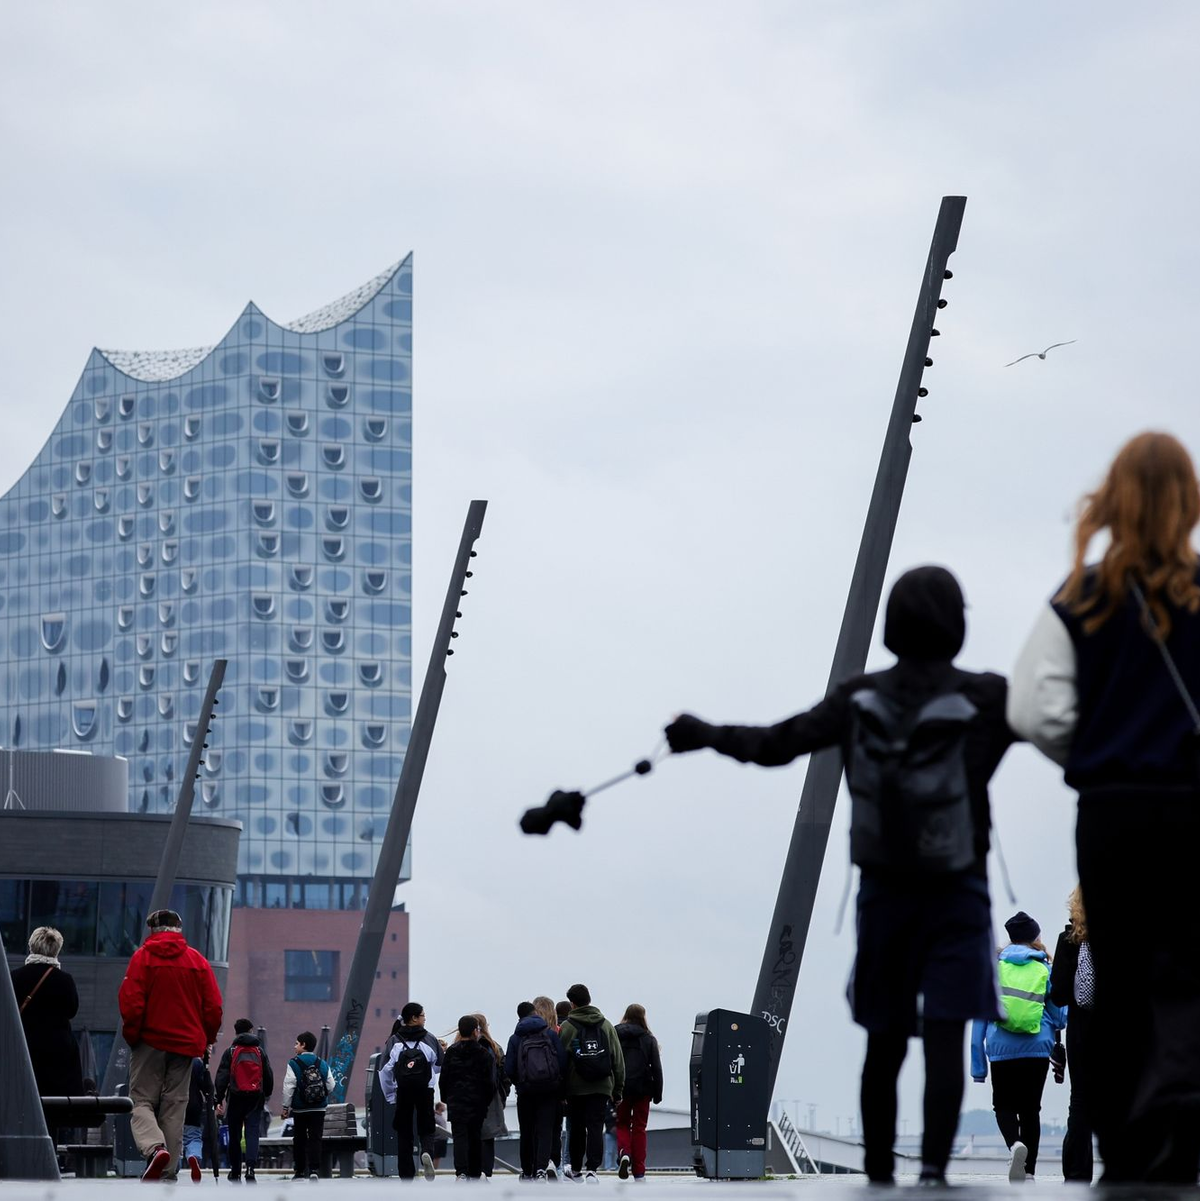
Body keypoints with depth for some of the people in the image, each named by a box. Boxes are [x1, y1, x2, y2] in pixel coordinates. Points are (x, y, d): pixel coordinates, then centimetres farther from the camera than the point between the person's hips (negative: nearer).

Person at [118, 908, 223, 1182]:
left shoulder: (143, 957, -3)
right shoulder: (198, 961, 7)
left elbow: (131, 1002, -10)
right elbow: (214, 1007, 4)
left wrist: (131, 1035, 2)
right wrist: (205, 1039, 14)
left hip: (150, 1042, -3)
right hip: (186, 1046, 3)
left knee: (141, 1101, 2)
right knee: (175, 1108, 7)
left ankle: (154, 1147, -26)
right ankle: (167, 1174, 4)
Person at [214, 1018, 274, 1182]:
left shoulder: (231, 1051, 0)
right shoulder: (260, 1050, 7)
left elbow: (222, 1076, -6)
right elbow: (268, 1075, 11)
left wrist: (219, 1099, -6)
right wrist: (267, 1094, 24)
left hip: (236, 1097, -1)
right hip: (256, 1098, 1)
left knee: (234, 1135, 10)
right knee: (252, 1133, -4)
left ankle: (235, 1171, 17)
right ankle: (250, 1166, -25)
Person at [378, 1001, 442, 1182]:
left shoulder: (395, 1041, -1)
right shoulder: (429, 1040, -2)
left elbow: (385, 1070, -4)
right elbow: (441, 1066, 4)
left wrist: (390, 1096, 5)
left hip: (403, 1092, 1)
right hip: (425, 1092, -1)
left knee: (404, 1133, 10)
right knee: (426, 1129, 10)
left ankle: (406, 1175, 8)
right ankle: (427, 1153, -23)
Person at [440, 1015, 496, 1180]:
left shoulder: (451, 1052, 2)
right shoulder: (484, 1053, -4)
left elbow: (444, 1078, 5)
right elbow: (490, 1081, -3)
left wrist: (446, 1099, 16)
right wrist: (487, 1101, 9)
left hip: (456, 1102, 0)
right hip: (477, 1103, 0)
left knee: (460, 1137, -5)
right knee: (475, 1137, 13)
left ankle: (461, 1172, -25)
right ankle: (475, 1174, 19)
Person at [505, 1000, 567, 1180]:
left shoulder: (515, 1038, 2)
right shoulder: (552, 1034, 2)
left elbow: (508, 1069, -2)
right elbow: (563, 1062, -3)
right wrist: (560, 1084, 10)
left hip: (525, 1090, 1)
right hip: (550, 1089, -1)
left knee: (527, 1131, 13)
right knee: (545, 1129, -3)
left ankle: (527, 1171, 21)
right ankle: (541, 1168, -21)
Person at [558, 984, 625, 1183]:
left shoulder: (567, 1027, -3)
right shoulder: (606, 1025, 6)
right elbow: (618, 1060, 7)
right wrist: (617, 1088, 12)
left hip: (576, 1087, -1)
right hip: (601, 1087, 1)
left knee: (577, 1129, 12)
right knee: (595, 1128, -3)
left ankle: (576, 1169, 26)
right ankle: (591, 1170, -18)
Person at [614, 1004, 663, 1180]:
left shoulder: (615, 1036, -1)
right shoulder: (649, 1039, 0)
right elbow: (656, 1068, -1)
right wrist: (657, 1093, 6)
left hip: (621, 1087, 0)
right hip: (642, 1088, 0)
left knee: (622, 1124, 15)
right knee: (639, 1127, 8)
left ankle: (624, 1153, -14)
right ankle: (639, 1171, 5)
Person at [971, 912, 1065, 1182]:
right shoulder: (1045, 969, 3)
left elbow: (980, 1016, 3)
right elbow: (1060, 1017, 9)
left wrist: (978, 1063, 7)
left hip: (1002, 1048, -1)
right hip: (1038, 1048, 1)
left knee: (1004, 1105, 10)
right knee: (1030, 1108, 10)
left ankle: (1015, 1143, -21)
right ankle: (1028, 1172, 7)